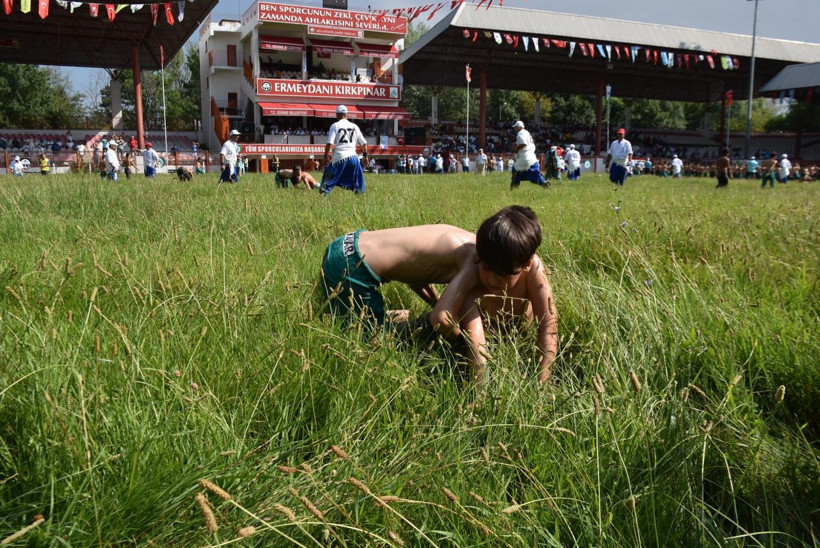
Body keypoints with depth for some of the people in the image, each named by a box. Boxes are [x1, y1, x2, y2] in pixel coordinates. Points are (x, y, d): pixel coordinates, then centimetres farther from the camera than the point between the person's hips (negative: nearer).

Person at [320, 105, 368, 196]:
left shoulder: (335, 125, 1)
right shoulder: (354, 126, 11)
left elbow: (329, 143, -9)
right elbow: (364, 143, 14)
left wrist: (326, 156, -2)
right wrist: (365, 155, 26)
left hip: (339, 157, -3)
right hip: (352, 156, 3)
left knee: (328, 179, 6)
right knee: (358, 180, 15)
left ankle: (323, 195, -4)